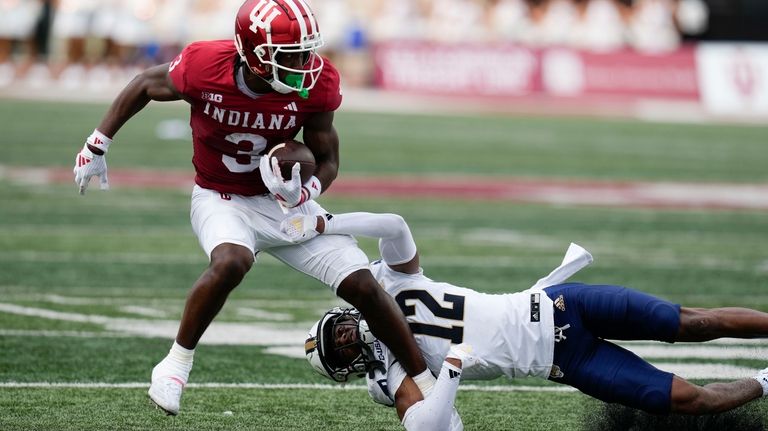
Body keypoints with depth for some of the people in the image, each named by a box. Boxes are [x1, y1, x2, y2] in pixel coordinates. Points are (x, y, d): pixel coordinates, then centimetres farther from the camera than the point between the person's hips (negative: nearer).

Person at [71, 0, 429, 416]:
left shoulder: (315, 84, -19)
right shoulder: (204, 67, -25)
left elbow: (327, 160, -4)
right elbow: (145, 85, -3)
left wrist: (302, 191, -26)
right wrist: (97, 145, 3)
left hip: (284, 200, 3)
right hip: (220, 199, -3)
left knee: (363, 286, -6)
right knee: (231, 262, -37)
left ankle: (427, 387, 10)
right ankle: (176, 363, -15)